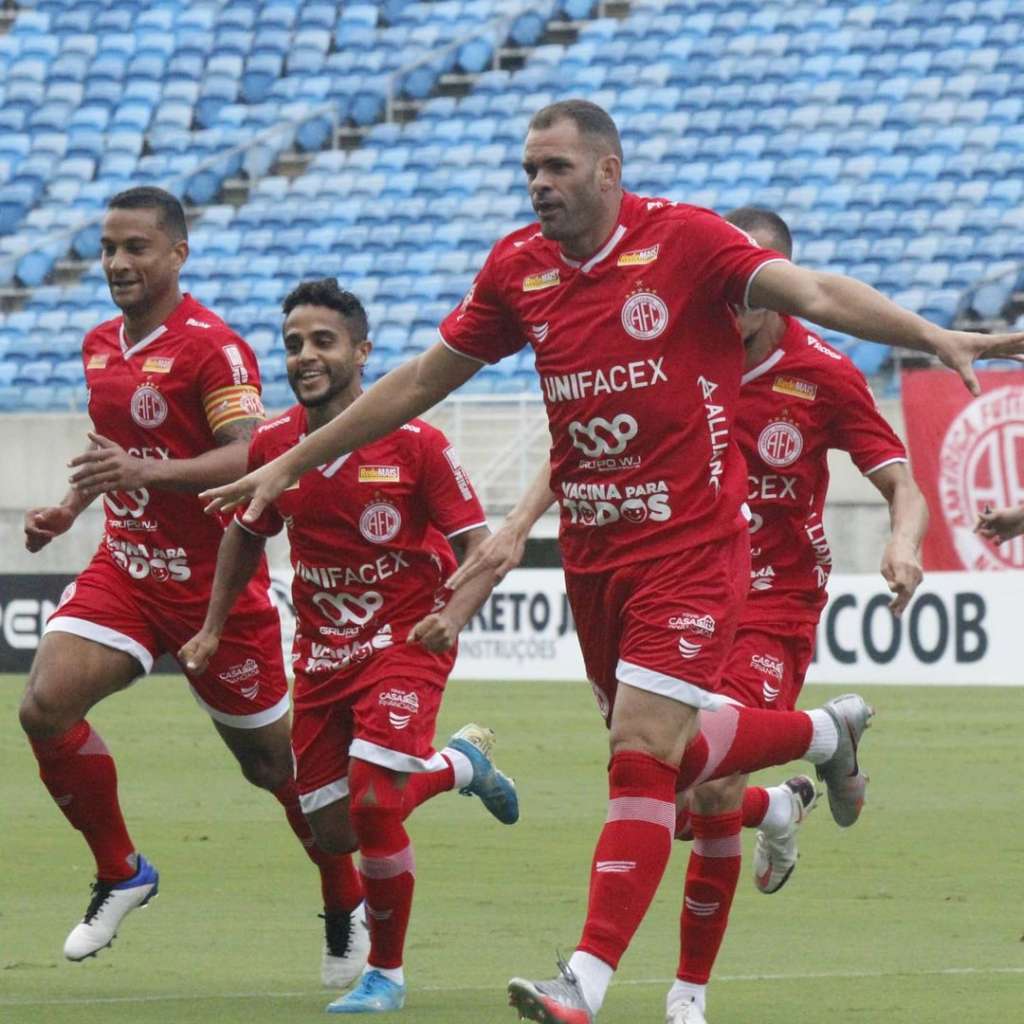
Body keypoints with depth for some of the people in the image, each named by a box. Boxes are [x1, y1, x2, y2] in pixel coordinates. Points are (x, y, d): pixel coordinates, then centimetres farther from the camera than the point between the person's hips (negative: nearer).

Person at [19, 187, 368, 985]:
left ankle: (347, 906, 28)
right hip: (124, 569, 6)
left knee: (274, 760, 5)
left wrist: (146, 473, -37)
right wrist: (69, 510, 11)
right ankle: (120, 874, 3)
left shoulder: (212, 346, -15)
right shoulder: (101, 345, 9)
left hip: (212, 580, -6)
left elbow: (252, 455, -25)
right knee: (45, 705, -16)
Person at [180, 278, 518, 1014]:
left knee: (372, 804, -21)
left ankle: (386, 974, 1)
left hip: (406, 642, -5)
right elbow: (247, 534, 16)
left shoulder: (414, 444, -16)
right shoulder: (273, 446, -3)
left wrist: (454, 615, -31)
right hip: (322, 647, 5)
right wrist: (214, 628, 13)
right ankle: (461, 763, 31)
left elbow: (481, 546, -13)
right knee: (333, 831, 3)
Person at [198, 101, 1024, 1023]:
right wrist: (293, 463, 16)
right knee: (660, 750, 15)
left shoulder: (682, 240, -12)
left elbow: (809, 292, -23)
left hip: (692, 540, -6)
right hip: (593, 551, 6)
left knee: (642, 752, -13)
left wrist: (935, 336, -38)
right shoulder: (519, 267, 4)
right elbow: (423, 380, 14)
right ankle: (828, 732, 43)